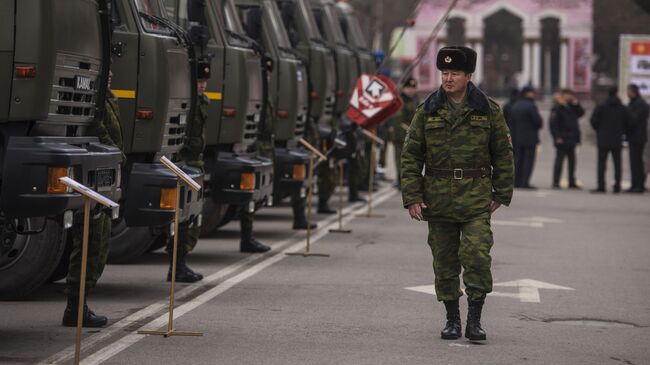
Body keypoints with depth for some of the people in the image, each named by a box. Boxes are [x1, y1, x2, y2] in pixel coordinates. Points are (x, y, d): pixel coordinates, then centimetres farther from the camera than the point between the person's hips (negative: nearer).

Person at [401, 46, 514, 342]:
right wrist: (412, 197, -1)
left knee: (477, 256, -13)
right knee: (444, 262, 6)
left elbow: (503, 154, 9)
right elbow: (411, 155, 6)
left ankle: (474, 320, -6)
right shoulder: (427, 111, 6)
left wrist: (502, 194, 4)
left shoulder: (488, 110, 4)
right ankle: (452, 319, 18)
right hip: (438, 199, 2)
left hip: (476, 198, -2)